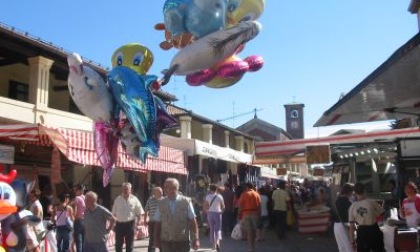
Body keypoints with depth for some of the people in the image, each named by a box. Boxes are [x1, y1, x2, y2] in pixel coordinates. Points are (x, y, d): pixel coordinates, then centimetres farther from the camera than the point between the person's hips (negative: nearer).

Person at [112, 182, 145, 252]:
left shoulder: (134, 199, -1)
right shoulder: (118, 199, 4)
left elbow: (139, 212, 2)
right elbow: (114, 213, 10)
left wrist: (139, 220, -11)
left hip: (130, 224, -1)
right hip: (119, 224, 1)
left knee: (129, 244, 8)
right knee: (118, 244, 6)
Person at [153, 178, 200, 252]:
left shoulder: (186, 202, -4)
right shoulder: (161, 203, 3)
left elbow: (193, 221, -4)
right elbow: (157, 223, 6)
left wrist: (195, 239, -7)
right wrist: (156, 240, 3)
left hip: (182, 242, -1)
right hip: (166, 242, 2)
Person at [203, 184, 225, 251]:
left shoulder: (208, 196, -1)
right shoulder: (219, 196, -6)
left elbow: (205, 206, -1)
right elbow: (223, 206, -1)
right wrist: (221, 211, 16)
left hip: (210, 213, 2)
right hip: (217, 213, -2)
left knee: (212, 229, 13)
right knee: (218, 229, 3)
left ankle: (213, 244, 17)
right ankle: (217, 241, -22)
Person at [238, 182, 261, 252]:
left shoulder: (244, 194, -5)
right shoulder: (257, 194, 4)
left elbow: (240, 206, -7)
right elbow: (259, 206, 5)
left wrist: (239, 215, -1)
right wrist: (259, 215, 12)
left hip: (246, 214, -3)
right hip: (255, 214, 3)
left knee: (249, 231, 0)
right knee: (254, 230, 15)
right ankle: (253, 246, 26)